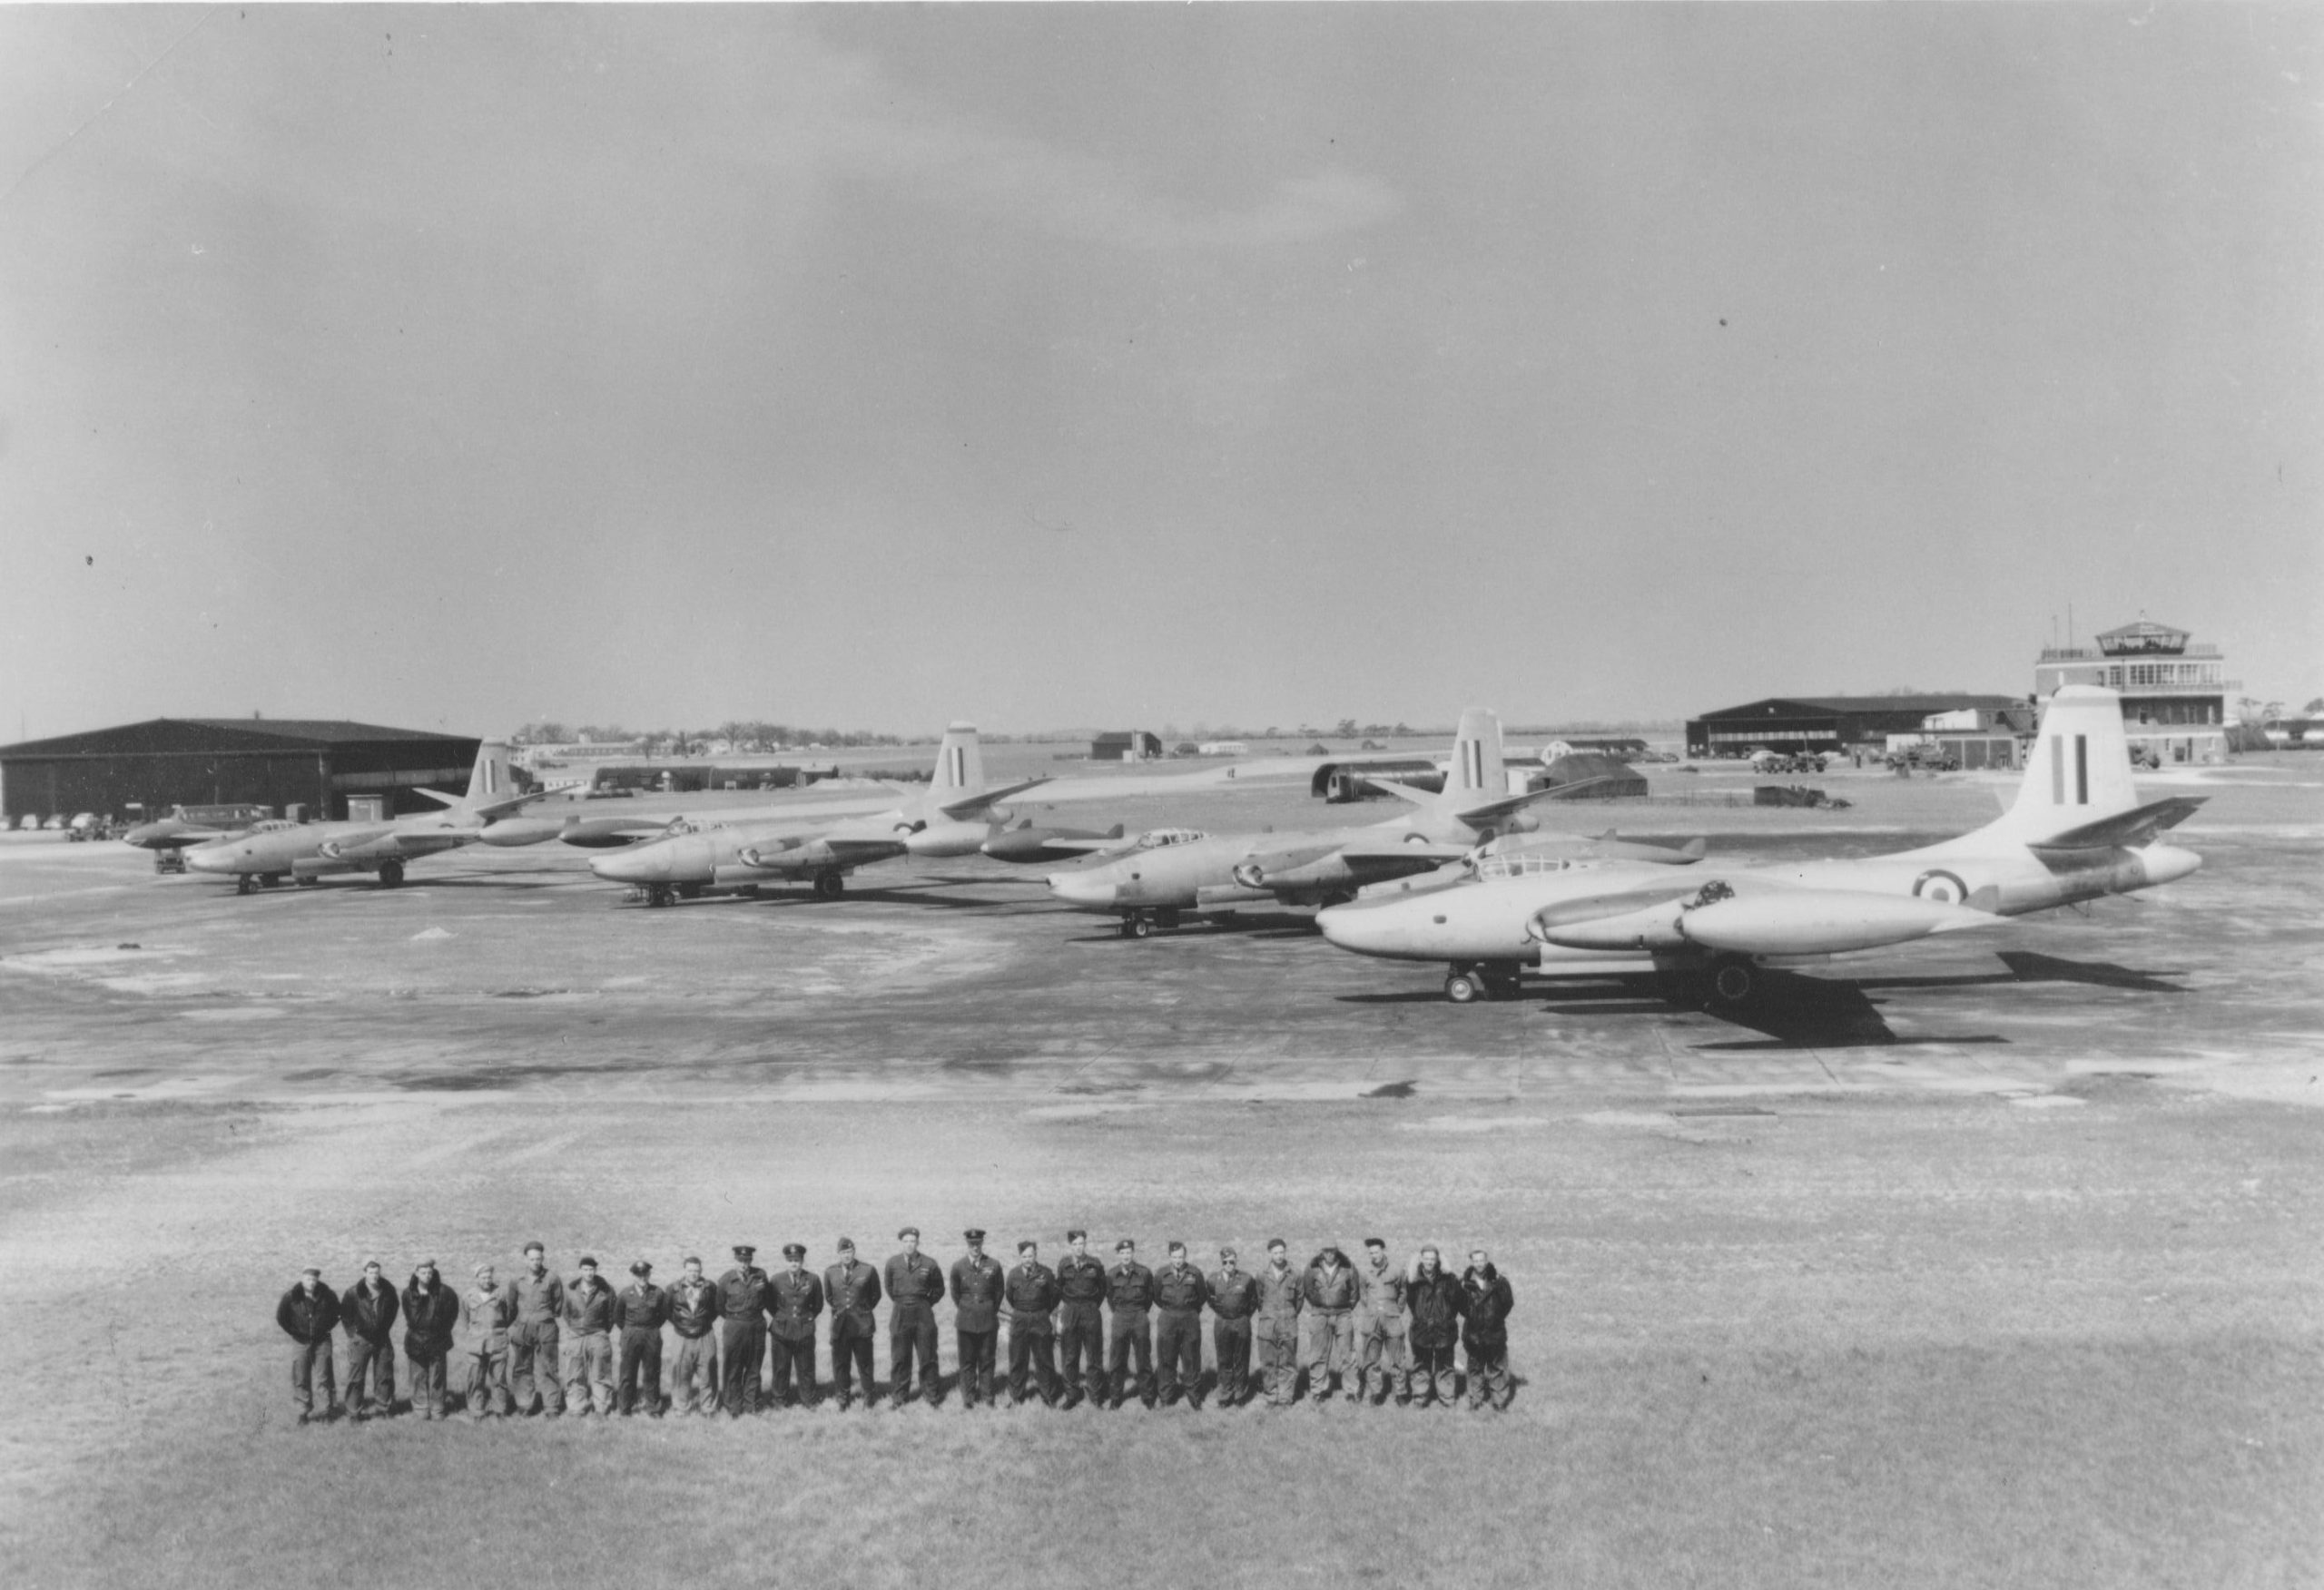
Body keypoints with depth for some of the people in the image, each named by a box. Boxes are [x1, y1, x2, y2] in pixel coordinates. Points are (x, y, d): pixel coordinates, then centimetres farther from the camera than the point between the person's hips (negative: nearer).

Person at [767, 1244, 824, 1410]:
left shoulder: (813, 1279, -2)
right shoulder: (776, 1280, -2)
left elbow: (818, 1305, 9)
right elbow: (769, 1304, 11)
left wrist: (807, 1318, 6)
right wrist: (780, 1318, 9)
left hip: (805, 1332, 0)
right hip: (781, 1332, 0)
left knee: (806, 1369, 7)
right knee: (781, 1369, 6)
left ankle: (808, 1402, 19)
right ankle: (779, 1401, 19)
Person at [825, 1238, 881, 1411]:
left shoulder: (868, 1271, -5)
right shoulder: (830, 1273, 1)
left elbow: (875, 1295, 7)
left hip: (862, 1324, -2)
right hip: (840, 1325, 2)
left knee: (864, 1362, 6)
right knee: (840, 1364, 5)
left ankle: (868, 1397, 19)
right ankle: (843, 1398, 18)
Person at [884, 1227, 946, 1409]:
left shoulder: (929, 1264, -4)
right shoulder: (892, 1263, 0)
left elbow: (939, 1289, 10)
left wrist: (927, 1303, 6)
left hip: (923, 1314, -1)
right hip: (900, 1314, 1)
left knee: (928, 1356, 4)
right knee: (899, 1358, 5)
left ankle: (931, 1395, 15)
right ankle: (899, 1396, 16)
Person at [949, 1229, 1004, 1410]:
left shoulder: (994, 1265, -2)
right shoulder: (958, 1266, 0)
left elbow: (999, 1293, 9)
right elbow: (955, 1294, 11)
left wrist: (992, 1312, 11)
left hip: (988, 1321, 0)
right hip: (965, 1321, 0)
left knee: (986, 1360, 5)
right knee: (967, 1362, 5)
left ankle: (987, 1396, 16)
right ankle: (967, 1399, 14)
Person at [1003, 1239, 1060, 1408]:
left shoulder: (1045, 1273, -9)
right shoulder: (1013, 1274, -5)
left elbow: (1054, 1296, 4)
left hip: (1040, 1320, -1)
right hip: (1019, 1320, 1)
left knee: (1043, 1360, 4)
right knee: (1017, 1360, 6)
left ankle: (1049, 1397, 15)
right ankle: (1016, 1397, 18)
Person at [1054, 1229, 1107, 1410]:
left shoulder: (1095, 1264, -1)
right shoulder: (1064, 1264, 2)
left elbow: (1102, 1289, 9)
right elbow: (1058, 1290, 8)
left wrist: (1093, 1306, 5)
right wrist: (1059, 1317, 5)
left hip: (1091, 1312, -1)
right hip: (1069, 1312, 1)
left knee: (1094, 1357, 2)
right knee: (1069, 1358, 4)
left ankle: (1097, 1396, 12)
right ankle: (1071, 1396, 14)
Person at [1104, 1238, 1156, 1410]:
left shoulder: (1144, 1273, -7)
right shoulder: (1111, 1275, -2)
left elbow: (1150, 1295, 7)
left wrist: (1141, 1312, 9)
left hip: (1139, 1317, -1)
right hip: (1119, 1317, 1)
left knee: (1144, 1358, 4)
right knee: (1117, 1360, 4)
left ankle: (1147, 1396, 14)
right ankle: (1115, 1397, 14)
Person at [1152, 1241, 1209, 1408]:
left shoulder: (1194, 1274, -2)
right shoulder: (1161, 1274, 0)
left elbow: (1203, 1296, 10)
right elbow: (1156, 1297, 12)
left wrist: (1192, 1311, 10)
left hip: (1190, 1319, -1)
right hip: (1168, 1318, 1)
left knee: (1191, 1360, 3)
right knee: (1166, 1360, 3)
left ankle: (1194, 1399, 12)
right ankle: (1167, 1399, 13)